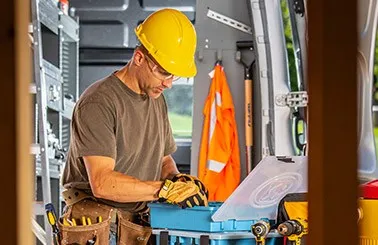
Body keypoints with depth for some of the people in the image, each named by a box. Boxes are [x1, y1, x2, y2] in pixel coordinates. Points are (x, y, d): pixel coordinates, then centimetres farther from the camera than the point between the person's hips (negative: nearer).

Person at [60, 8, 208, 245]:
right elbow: (102, 183, -21)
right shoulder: (98, 103, -12)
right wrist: (167, 189, -21)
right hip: (93, 223, -6)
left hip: (141, 223, 7)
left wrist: (176, 178, 3)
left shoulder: (157, 100, 15)